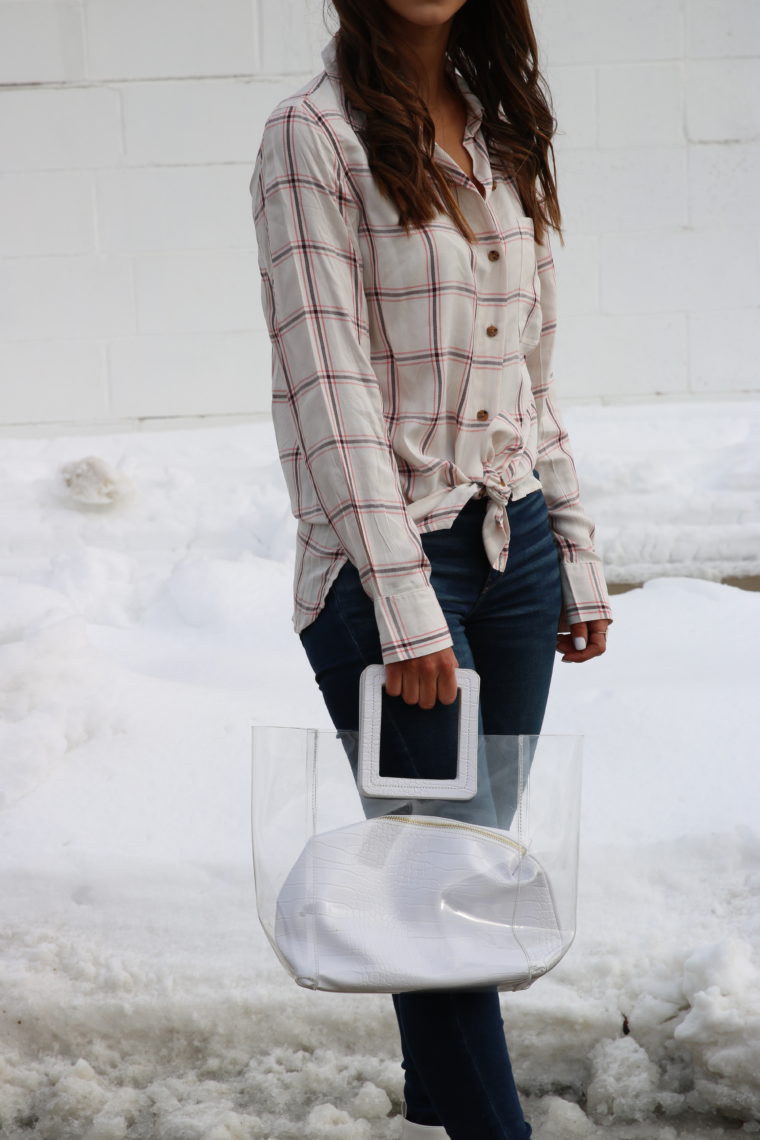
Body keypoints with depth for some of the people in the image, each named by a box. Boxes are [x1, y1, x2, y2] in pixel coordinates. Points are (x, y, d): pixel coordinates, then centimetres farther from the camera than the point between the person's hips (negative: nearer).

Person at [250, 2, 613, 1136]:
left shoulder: (503, 131, 12)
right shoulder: (313, 136, -8)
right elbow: (329, 386, -15)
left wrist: (577, 559, 12)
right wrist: (405, 601, -20)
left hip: (515, 545, 6)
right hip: (384, 561, -6)